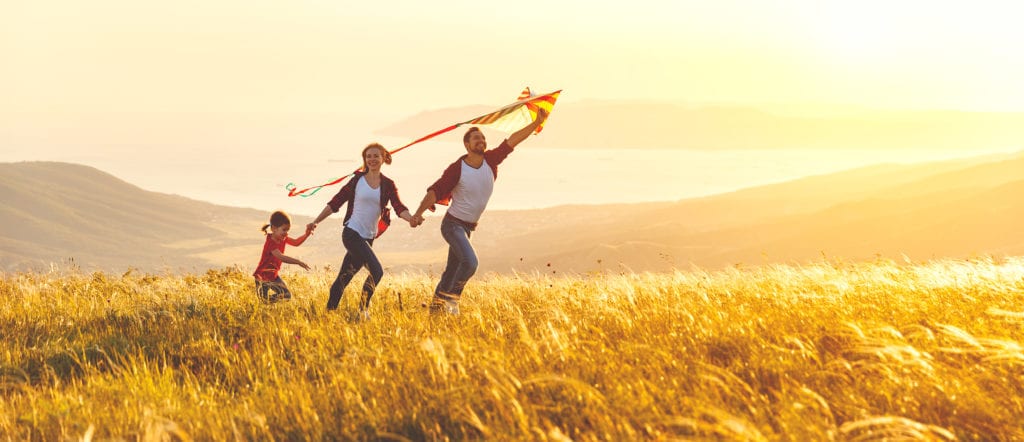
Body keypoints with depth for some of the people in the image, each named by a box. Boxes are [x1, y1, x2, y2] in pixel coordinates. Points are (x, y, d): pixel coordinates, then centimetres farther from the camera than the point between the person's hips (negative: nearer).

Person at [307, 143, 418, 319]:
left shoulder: (388, 185, 7)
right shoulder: (357, 180, -2)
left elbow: (399, 207, -7)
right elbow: (335, 203, 2)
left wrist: (410, 218, -28)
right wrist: (316, 221, -2)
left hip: (368, 237, 4)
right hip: (352, 233, -4)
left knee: (345, 277, 10)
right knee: (376, 271, -18)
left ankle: (330, 311, 21)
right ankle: (363, 309, -4)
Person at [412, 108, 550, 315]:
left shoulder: (490, 161, -4)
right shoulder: (457, 169, -17)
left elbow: (512, 141, -6)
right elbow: (435, 191, -16)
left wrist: (537, 123, -13)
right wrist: (419, 212, -25)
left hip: (468, 228, 7)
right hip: (453, 224, -7)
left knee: (453, 270, 12)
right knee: (470, 262, -24)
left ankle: (437, 304, 23)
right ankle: (452, 299, -9)